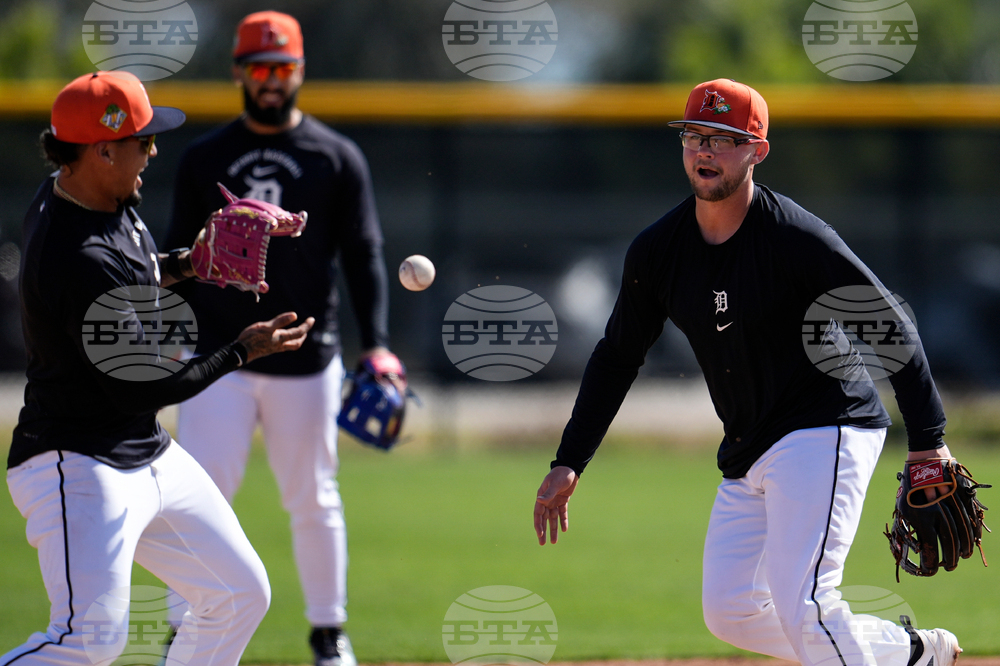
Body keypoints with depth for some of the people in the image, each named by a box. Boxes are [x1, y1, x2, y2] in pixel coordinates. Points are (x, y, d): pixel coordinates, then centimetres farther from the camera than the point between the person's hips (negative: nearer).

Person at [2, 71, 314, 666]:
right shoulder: (81, 260, -26)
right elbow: (140, 388, -21)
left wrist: (185, 264, 9)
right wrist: (244, 350, -10)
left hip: (150, 456, 11)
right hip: (79, 466, -11)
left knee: (242, 594, 13)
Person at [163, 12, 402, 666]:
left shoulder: (338, 158, 4)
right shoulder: (204, 158, 7)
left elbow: (364, 257, 1)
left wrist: (376, 344, -11)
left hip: (307, 360, 0)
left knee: (314, 500, 7)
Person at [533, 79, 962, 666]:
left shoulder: (795, 237, -17)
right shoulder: (657, 250, 0)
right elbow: (618, 357, 12)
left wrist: (928, 441, -19)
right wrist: (569, 462, 6)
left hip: (826, 430, -8)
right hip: (747, 452, 8)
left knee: (802, 605, -19)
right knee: (729, 611, 8)